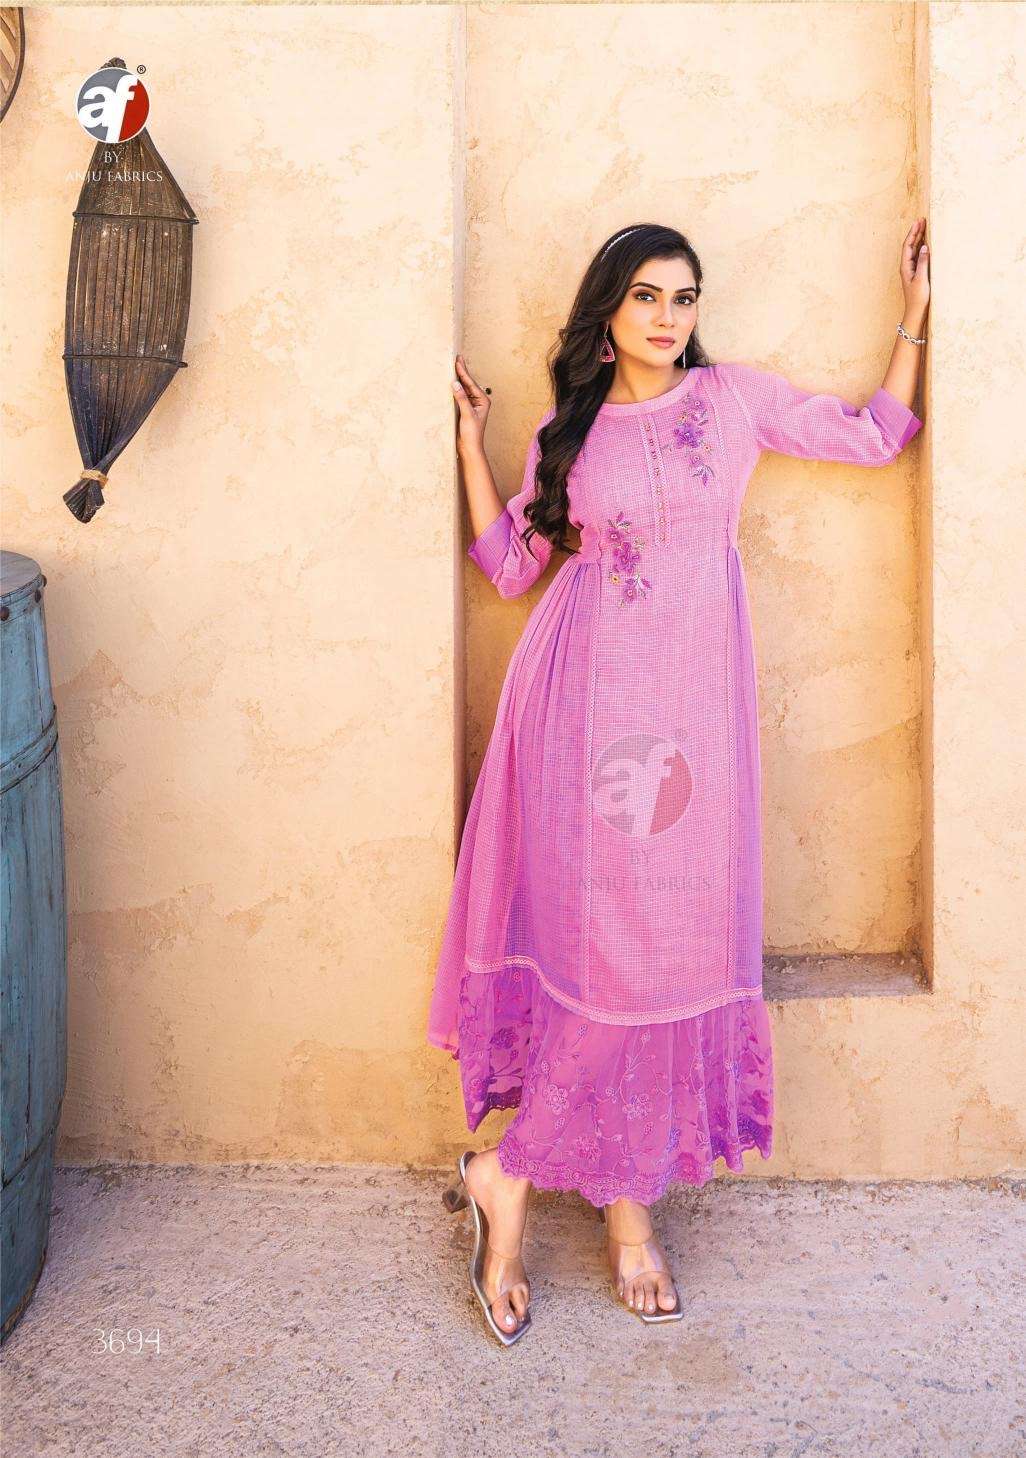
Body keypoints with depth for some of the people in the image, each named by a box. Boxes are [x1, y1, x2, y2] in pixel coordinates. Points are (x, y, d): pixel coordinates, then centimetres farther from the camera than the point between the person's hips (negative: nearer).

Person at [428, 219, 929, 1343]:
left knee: (672, 937, -2)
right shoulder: (567, 429, 12)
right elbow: (510, 565, 11)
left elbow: (875, 437, 15)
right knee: (598, 932, -6)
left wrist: (914, 313, 11)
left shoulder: (735, 398, 11)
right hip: (584, 693, -1)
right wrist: (469, 439, 9)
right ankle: (625, 1200, 9)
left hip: (692, 699, 1)